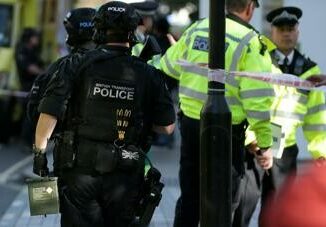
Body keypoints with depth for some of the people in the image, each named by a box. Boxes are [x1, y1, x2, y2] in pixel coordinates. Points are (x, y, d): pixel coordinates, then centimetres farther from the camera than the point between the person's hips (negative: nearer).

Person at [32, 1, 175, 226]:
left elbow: (50, 113, -11)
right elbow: (167, 127, 2)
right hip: (124, 175, 1)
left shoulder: (77, 66, -5)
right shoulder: (149, 75, -1)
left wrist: (39, 152, -1)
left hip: (80, 168, -1)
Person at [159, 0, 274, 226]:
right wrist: (265, 144, -12)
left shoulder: (196, 30, 4)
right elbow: (257, 98, -16)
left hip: (189, 121, 6)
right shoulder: (250, 42, -13)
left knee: (190, 195, 19)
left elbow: (169, 65, 16)